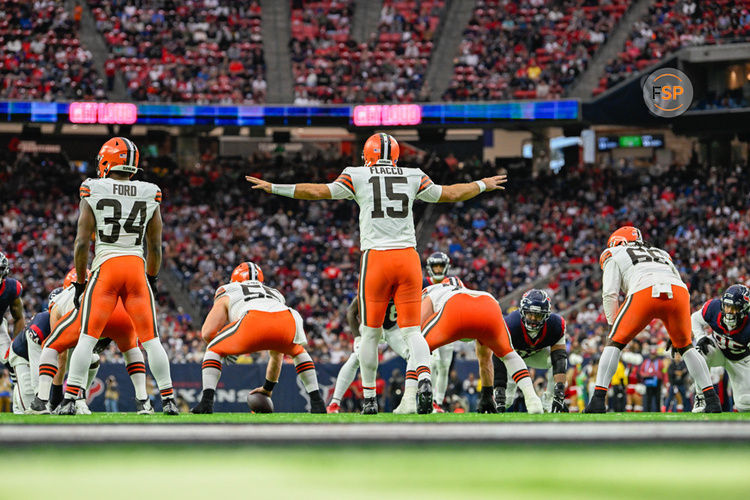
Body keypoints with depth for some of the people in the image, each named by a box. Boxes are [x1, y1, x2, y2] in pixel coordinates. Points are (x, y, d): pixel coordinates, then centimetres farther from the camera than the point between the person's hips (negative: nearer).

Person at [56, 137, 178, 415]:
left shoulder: (93, 193, -1)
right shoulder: (149, 196, 7)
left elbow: (82, 243, -3)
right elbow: (155, 246, 12)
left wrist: (80, 282, 7)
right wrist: (152, 279, 25)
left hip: (106, 267, -2)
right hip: (137, 267, 2)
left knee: (87, 338, 0)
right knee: (150, 338, 7)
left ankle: (70, 400, -7)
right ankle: (168, 399, 6)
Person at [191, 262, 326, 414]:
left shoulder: (227, 294, 36)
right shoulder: (275, 294, 46)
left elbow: (207, 333, 23)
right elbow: (277, 353, 51)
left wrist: (226, 352, 44)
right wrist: (268, 388, 60)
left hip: (254, 321, -4)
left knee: (213, 351, 22)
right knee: (298, 352, 38)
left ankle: (207, 402, 4)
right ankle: (317, 402, 24)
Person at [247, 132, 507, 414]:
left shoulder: (358, 176, 4)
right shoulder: (413, 178, 11)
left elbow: (319, 192, 0)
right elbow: (451, 194, 19)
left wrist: (274, 188, 9)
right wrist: (483, 185, 37)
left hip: (376, 257, -1)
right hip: (408, 257, 2)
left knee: (371, 333, 10)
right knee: (411, 331, 2)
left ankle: (369, 399, 12)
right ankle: (424, 377, -25)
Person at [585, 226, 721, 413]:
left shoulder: (615, 255, 28)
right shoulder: (660, 253, 42)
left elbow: (610, 294, 14)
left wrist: (613, 325, 25)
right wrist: (676, 335, 39)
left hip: (644, 293, -4)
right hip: (679, 291, 4)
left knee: (615, 343, 11)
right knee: (685, 346, 24)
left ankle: (598, 400, 0)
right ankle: (712, 399, 16)